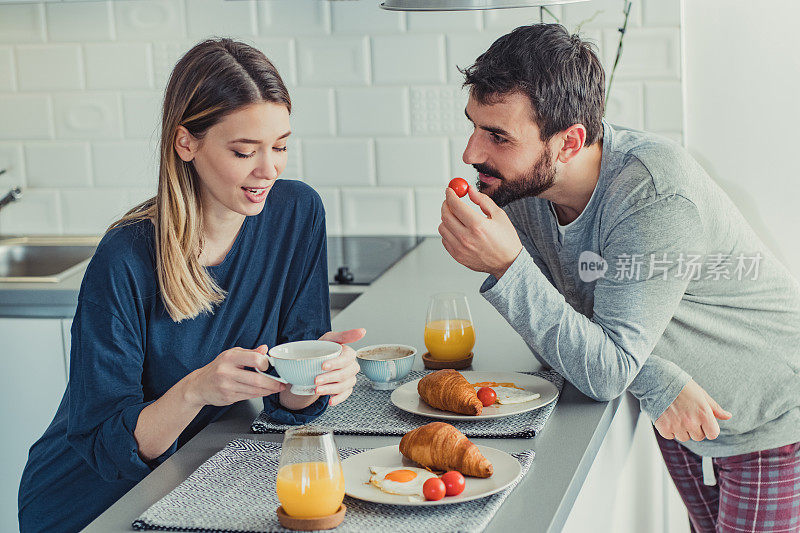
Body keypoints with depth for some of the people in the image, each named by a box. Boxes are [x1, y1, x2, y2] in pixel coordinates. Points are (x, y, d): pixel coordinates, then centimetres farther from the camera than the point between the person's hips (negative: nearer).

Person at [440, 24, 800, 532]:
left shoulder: (659, 193, -35)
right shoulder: (516, 185, -15)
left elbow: (607, 372, -34)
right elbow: (564, 335, -8)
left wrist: (507, 264, -41)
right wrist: (658, 381, -25)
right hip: (675, 416, 6)